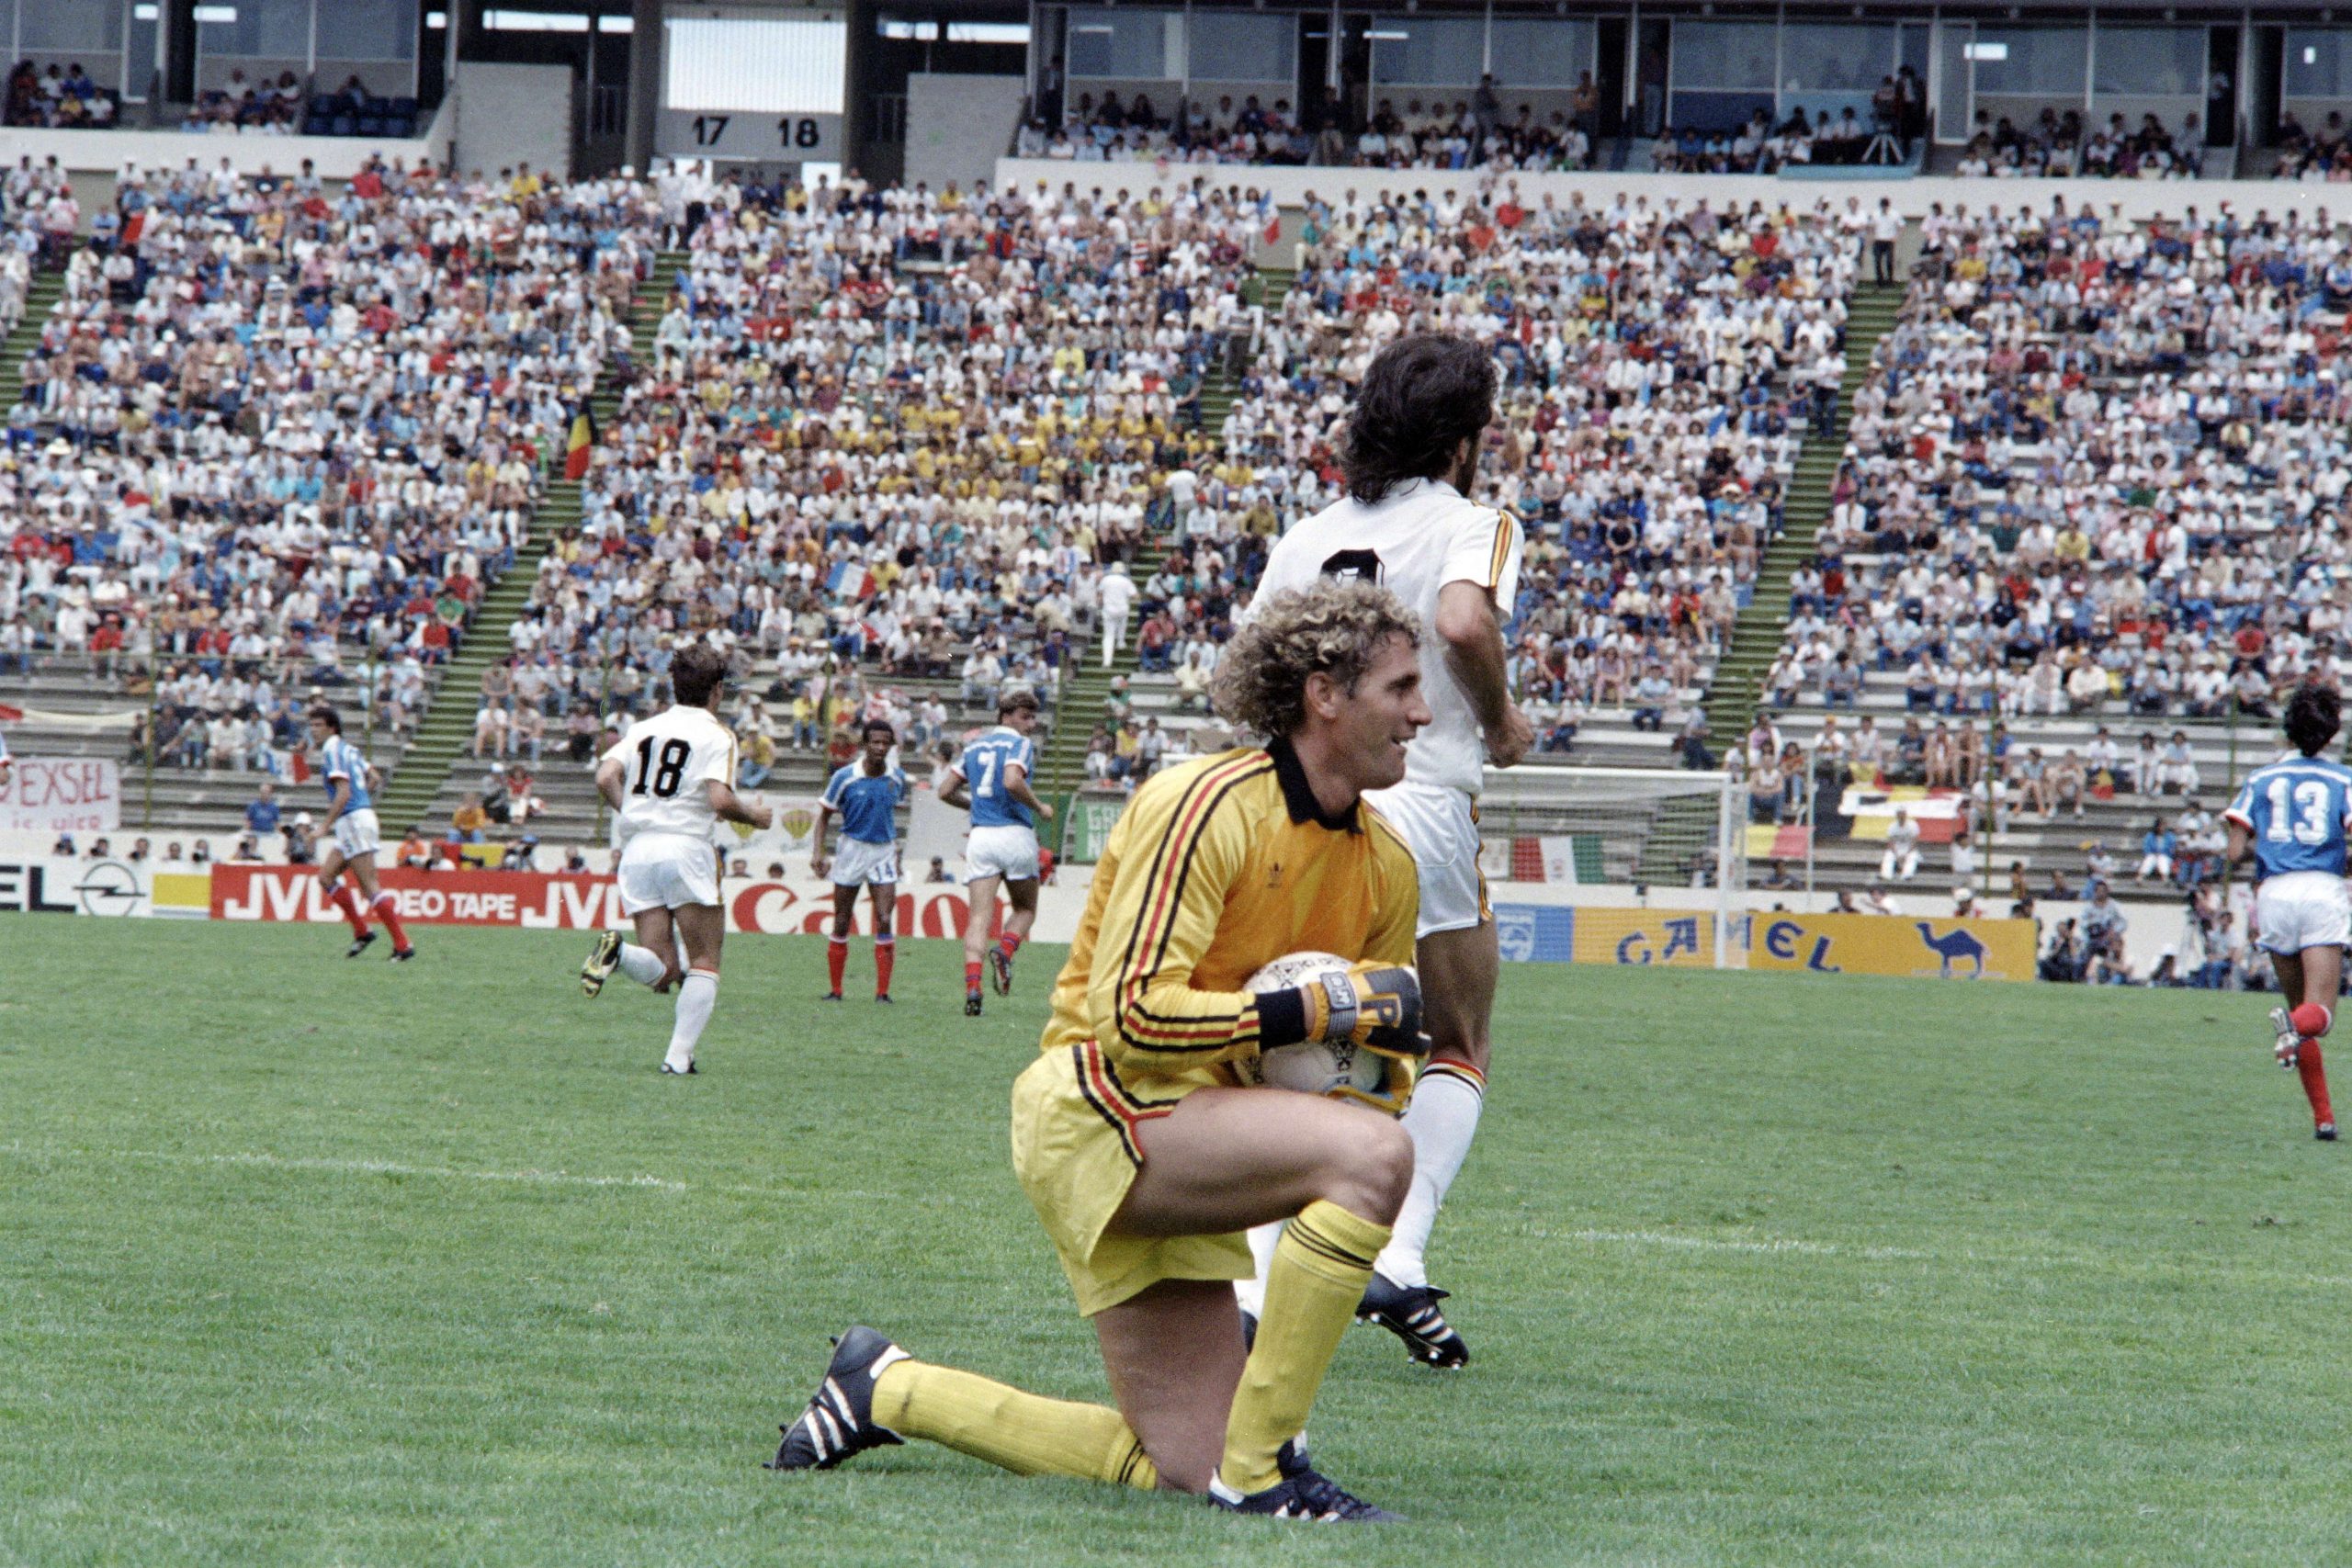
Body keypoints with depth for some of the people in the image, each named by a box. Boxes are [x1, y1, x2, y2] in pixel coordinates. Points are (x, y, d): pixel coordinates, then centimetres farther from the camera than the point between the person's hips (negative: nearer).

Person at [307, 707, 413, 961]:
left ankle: (403, 944, -12)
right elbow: (372, 777, 25)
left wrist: (326, 826, -19)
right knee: (326, 876, 10)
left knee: (370, 887, -10)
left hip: (353, 820, -10)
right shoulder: (348, 749, 16)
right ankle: (361, 932, 10)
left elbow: (343, 793, -20)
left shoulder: (333, 751, -12)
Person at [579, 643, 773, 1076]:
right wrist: (754, 817, 5)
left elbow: (606, 778, 3)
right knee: (704, 965, 7)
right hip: (685, 845, -5)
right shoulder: (715, 735, -1)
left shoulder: (644, 728, 15)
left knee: (661, 971, 4)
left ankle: (617, 951, -27)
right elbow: (719, 799, -13)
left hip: (637, 848, 5)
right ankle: (679, 1057, -5)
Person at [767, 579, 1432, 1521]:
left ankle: (886, 1389, 20)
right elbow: (1133, 1017, -22)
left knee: (1186, 1470, 2)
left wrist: (1383, 1043, -4)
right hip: (1101, 1108, -9)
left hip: (1184, 1141, 9)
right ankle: (1258, 1469, -24)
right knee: (1372, 1156, -30)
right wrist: (1318, 1010, -24)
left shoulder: (1388, 866, 9)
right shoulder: (1204, 806, -16)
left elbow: (1379, 1067, 20)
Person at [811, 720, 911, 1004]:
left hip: (884, 850, 1)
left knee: (884, 922, -10)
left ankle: (882, 991, -7)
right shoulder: (845, 777, -10)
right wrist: (817, 852, -11)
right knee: (842, 925, 3)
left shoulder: (897, 777, -1)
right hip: (852, 849, -1)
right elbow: (824, 815, -1)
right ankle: (835, 989, 12)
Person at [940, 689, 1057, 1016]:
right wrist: (1040, 807, -7)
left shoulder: (975, 746, 16)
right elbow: (1012, 781, -22)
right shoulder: (1020, 745, -3)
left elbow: (947, 792, 15)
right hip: (1015, 835, -4)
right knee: (1025, 909, 16)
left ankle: (972, 986, -21)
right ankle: (1004, 952, -14)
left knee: (979, 916, -3)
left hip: (980, 837, 4)